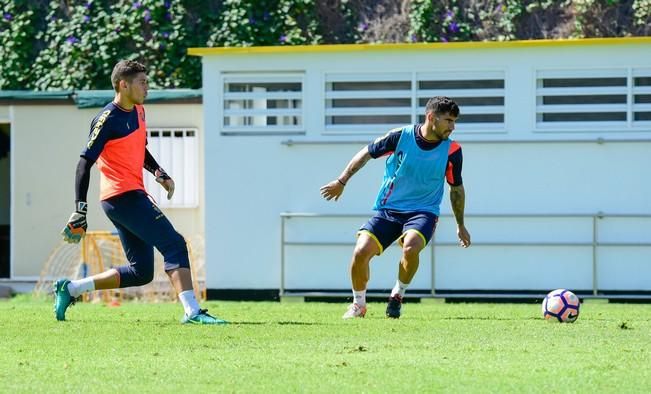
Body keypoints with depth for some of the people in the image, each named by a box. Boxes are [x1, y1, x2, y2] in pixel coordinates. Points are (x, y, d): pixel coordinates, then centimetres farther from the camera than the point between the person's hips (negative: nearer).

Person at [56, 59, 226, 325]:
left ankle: (70, 289, 15)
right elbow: (85, 164, -15)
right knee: (174, 245, -15)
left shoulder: (139, 111, 14)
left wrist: (159, 173, 13)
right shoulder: (107, 120, -13)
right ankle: (192, 311, -20)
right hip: (122, 195, -10)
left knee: (141, 272, 9)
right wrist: (80, 210, -19)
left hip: (132, 195, 10)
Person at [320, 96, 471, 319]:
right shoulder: (401, 136, -9)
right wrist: (342, 182, 11)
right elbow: (367, 153, 7)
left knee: (411, 247, -33)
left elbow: (456, 188, 12)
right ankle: (358, 305, 9)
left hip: (423, 212, -1)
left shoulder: (452, 150, -4)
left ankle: (398, 296, -5)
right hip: (387, 209, 1)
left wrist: (460, 225, 18)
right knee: (361, 252, -17)